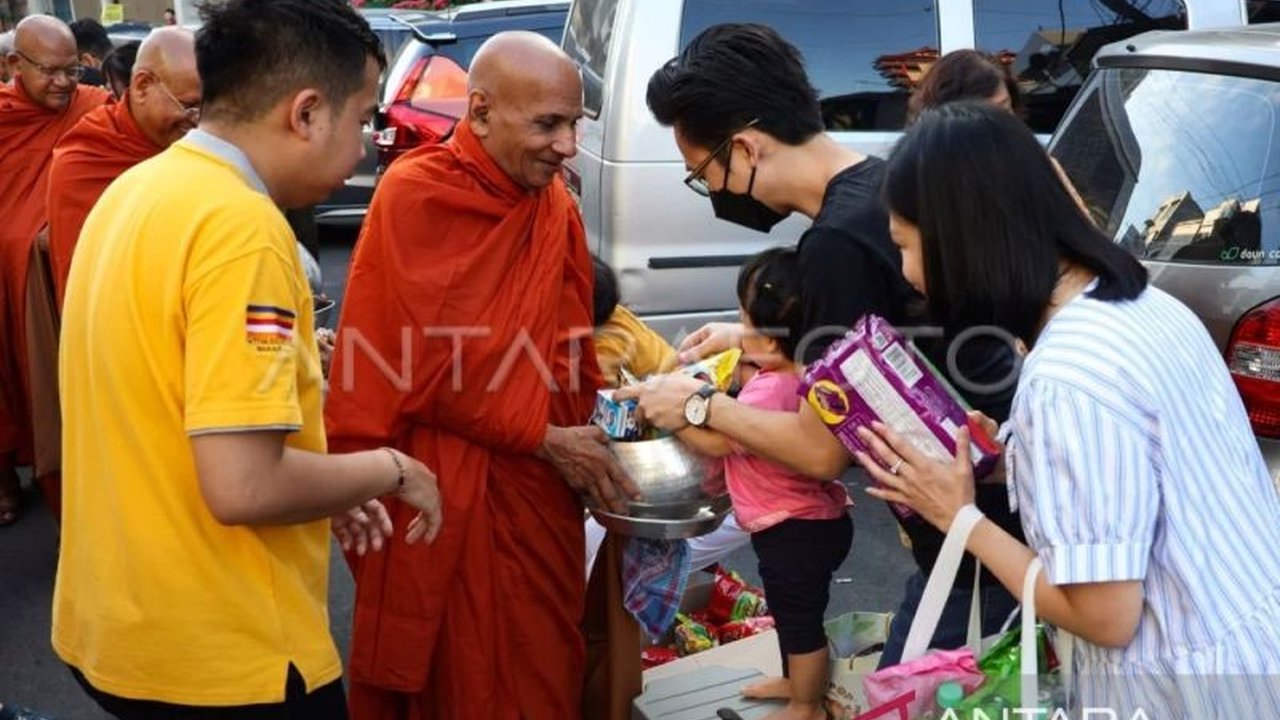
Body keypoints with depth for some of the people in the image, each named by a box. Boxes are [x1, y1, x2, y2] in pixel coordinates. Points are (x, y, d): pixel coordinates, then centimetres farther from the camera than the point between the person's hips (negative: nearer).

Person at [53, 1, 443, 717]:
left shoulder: (136, 190, 5)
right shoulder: (242, 226, -23)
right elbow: (244, 487, -28)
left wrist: (319, 445, 10)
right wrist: (390, 469, -11)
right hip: (223, 658, -8)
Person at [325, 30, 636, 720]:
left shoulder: (556, 205, 6)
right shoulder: (414, 197, -14)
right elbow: (424, 370, -16)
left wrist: (583, 449, 1)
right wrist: (545, 439, -11)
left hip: (538, 492, 6)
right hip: (439, 498, -6)